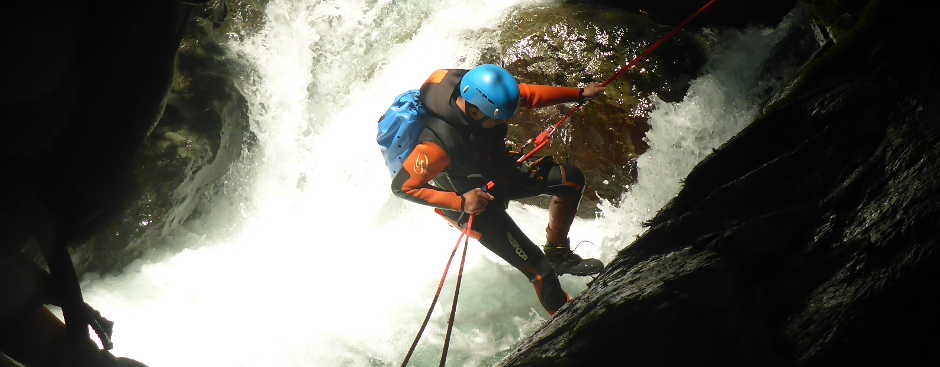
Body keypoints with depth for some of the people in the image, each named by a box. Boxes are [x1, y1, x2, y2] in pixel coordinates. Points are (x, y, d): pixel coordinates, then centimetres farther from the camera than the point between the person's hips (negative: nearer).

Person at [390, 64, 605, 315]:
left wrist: (579, 94, 0)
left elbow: (528, 95, -3)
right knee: (540, 271, -3)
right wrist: (460, 202, -33)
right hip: (473, 206, -7)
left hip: (497, 172, 7)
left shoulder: (482, 93, -23)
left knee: (571, 178, 0)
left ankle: (558, 254, 18)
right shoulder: (440, 142, -41)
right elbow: (401, 186, -31)